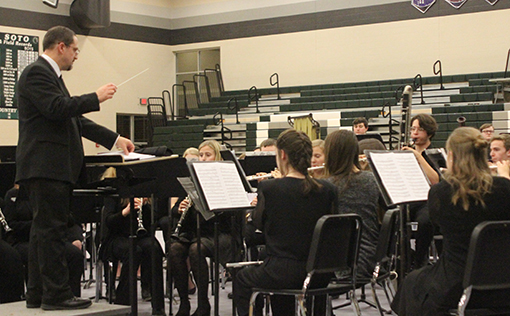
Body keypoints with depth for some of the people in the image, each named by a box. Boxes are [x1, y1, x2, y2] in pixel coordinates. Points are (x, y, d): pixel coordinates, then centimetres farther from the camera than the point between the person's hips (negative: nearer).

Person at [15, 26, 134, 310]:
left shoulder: (51, 76, 23)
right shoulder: (36, 73, -9)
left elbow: (74, 119, 23)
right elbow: (57, 108, -23)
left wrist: (114, 139, 19)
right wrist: (96, 98, -14)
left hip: (53, 167, 11)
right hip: (45, 166, -11)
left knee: (44, 230, 11)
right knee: (52, 229, -8)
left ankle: (38, 294, 16)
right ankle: (56, 294, -5)